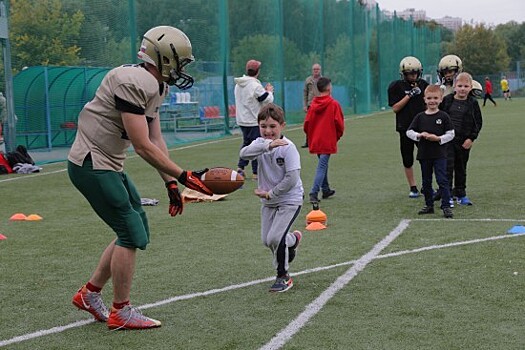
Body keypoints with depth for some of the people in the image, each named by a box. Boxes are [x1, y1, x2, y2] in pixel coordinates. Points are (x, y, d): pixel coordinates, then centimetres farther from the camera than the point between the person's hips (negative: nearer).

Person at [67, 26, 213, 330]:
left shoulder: (156, 87, 9)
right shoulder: (133, 83, -23)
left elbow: (157, 140, 12)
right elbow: (143, 147, -24)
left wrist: (170, 184, 7)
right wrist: (183, 176, -20)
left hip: (110, 166, 10)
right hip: (92, 165, -10)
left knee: (137, 232, 14)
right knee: (132, 234, -5)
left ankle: (90, 294, 25)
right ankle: (121, 313, 8)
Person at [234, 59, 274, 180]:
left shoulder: (238, 85, 6)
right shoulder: (255, 85, -19)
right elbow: (268, 100, -14)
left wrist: (264, 91, 13)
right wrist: (269, 91, 6)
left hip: (242, 120, 8)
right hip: (254, 121, -8)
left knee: (246, 143, 22)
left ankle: (240, 167, 16)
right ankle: (256, 172, 4)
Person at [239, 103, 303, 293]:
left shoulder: (288, 147, -19)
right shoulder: (260, 143, -5)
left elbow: (292, 178, -24)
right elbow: (244, 153, -28)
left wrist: (270, 193, -17)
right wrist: (267, 145, -41)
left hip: (289, 200, -6)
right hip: (268, 201, 6)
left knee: (274, 238, -16)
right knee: (266, 240, 13)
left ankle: (283, 276, 4)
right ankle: (292, 239, 45)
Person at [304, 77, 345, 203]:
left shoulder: (313, 104, 2)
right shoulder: (334, 104, -10)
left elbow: (307, 123, 2)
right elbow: (339, 123, -10)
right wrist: (338, 135, 8)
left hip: (315, 141, 5)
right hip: (328, 141, -5)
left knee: (323, 164, 21)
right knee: (322, 166, -5)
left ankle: (326, 190, 32)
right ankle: (314, 193, -14)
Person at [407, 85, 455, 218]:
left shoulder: (443, 116, -4)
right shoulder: (420, 117, 3)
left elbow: (451, 134, -3)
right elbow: (409, 132, 5)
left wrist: (438, 138, -17)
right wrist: (419, 135, -13)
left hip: (439, 154, -4)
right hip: (424, 154, 4)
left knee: (442, 180, -8)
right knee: (426, 181, 12)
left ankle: (446, 206, -5)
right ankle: (429, 205, 23)